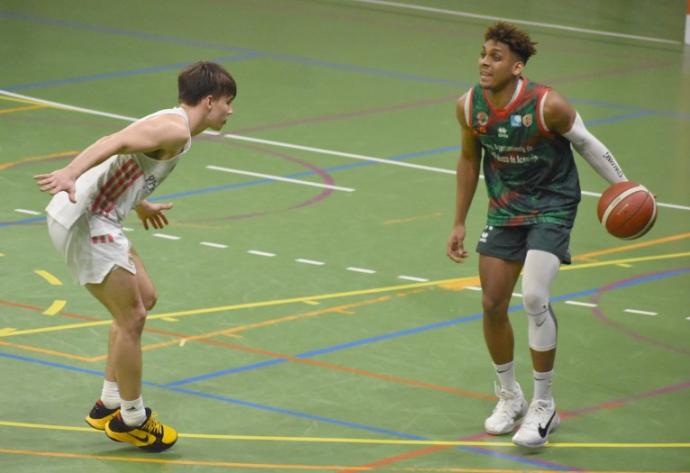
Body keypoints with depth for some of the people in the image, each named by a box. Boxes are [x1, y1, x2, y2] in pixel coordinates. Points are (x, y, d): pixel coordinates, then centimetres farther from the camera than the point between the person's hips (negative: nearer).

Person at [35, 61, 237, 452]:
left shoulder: (172, 125, 19)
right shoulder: (175, 129, -13)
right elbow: (115, 142, -29)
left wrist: (142, 206, 52)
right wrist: (70, 174, -44)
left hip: (98, 218, 11)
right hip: (84, 220, -11)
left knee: (144, 298, 21)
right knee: (132, 319, -4)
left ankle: (111, 404, 28)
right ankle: (132, 420, 11)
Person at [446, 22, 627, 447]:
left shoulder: (547, 105, -26)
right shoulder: (469, 107, -12)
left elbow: (587, 143, -9)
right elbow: (470, 160, 5)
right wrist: (459, 223, 9)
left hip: (552, 207, -5)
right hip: (505, 209, 5)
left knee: (534, 297, -20)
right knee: (492, 305, 4)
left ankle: (544, 406, -4)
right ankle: (509, 397, 28)